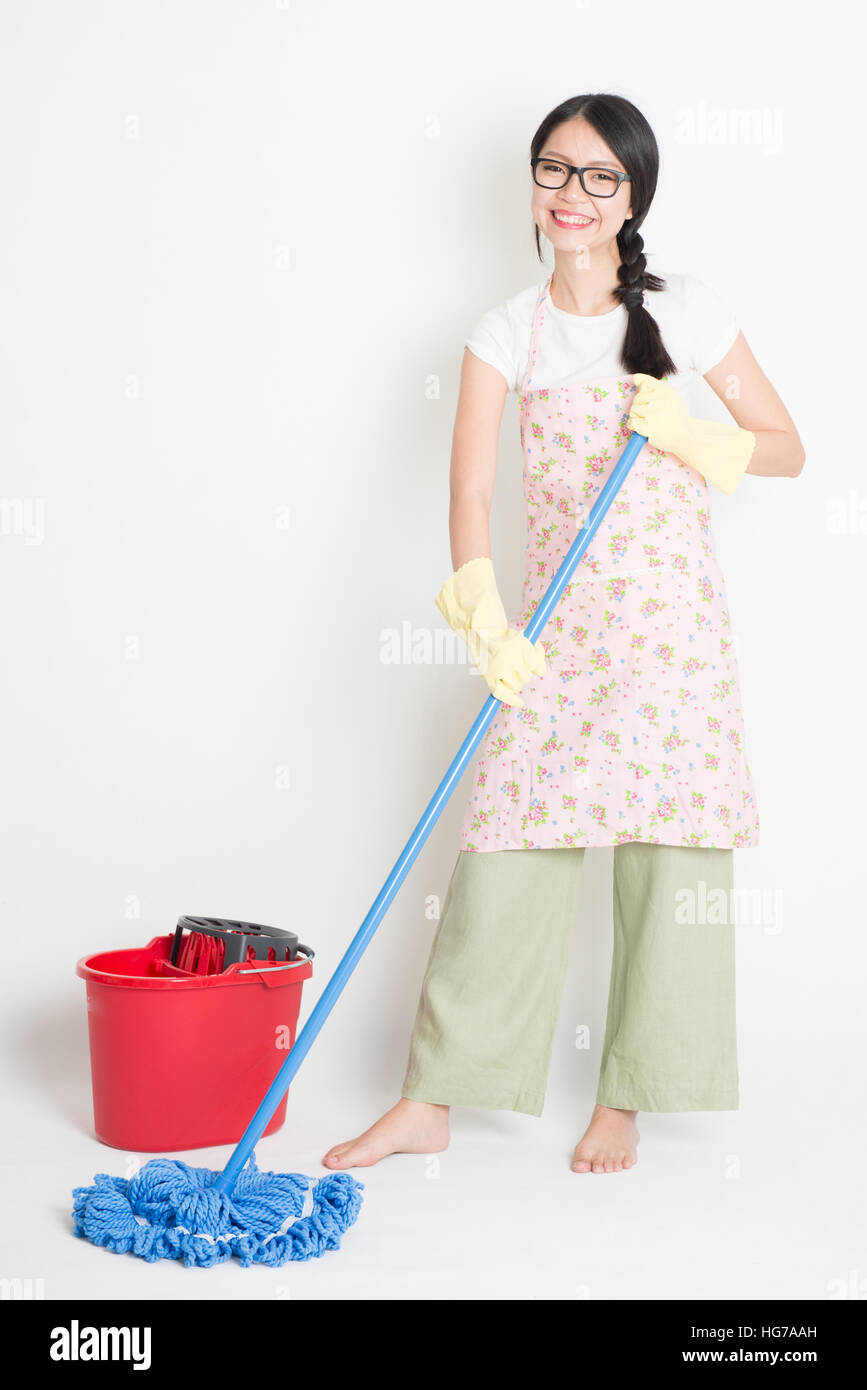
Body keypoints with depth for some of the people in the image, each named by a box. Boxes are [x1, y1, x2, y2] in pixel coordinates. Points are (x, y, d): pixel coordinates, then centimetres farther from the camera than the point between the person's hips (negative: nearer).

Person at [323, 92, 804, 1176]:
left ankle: (623, 1101, 17)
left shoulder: (684, 314, 1)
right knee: (506, 850, 0)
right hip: (554, 618, 1)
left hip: (670, 616, 0)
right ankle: (428, 1102, 8)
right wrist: (488, 620, -24)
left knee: (667, 855, 2)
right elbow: (470, 487, -9)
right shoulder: (506, 333, 3)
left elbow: (786, 447, 6)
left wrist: (687, 435, -13)